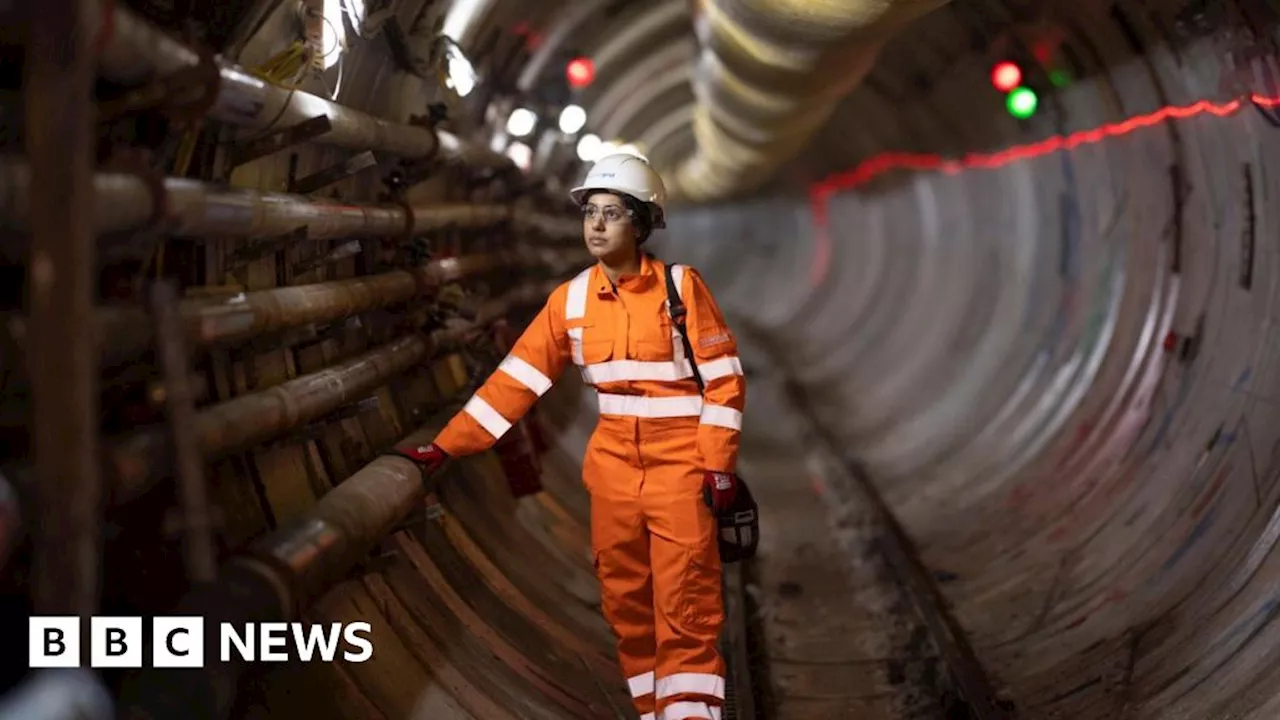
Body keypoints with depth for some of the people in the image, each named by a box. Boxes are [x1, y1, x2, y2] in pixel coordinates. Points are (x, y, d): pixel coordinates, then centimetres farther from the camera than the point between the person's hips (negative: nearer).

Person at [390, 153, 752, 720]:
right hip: (615, 465, 5)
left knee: (685, 608, -6)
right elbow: (516, 379, 0)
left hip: (681, 464, -5)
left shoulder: (681, 285, -9)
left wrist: (718, 467, -12)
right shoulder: (571, 299, 2)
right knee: (624, 600, 10)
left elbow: (723, 380, -7)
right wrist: (445, 447, -5)